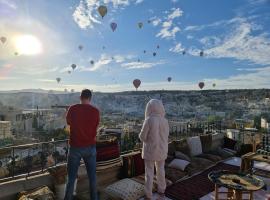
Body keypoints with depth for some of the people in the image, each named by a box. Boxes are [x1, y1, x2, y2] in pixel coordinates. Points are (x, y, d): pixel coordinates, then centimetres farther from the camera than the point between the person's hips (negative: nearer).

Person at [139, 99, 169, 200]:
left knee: (149, 172, 11)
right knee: (160, 170, 22)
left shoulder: (149, 120, -20)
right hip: (161, 150, 4)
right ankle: (161, 191, 37)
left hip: (150, 150, -4)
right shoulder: (165, 121, -7)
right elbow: (165, 136, 5)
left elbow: (142, 137, -14)